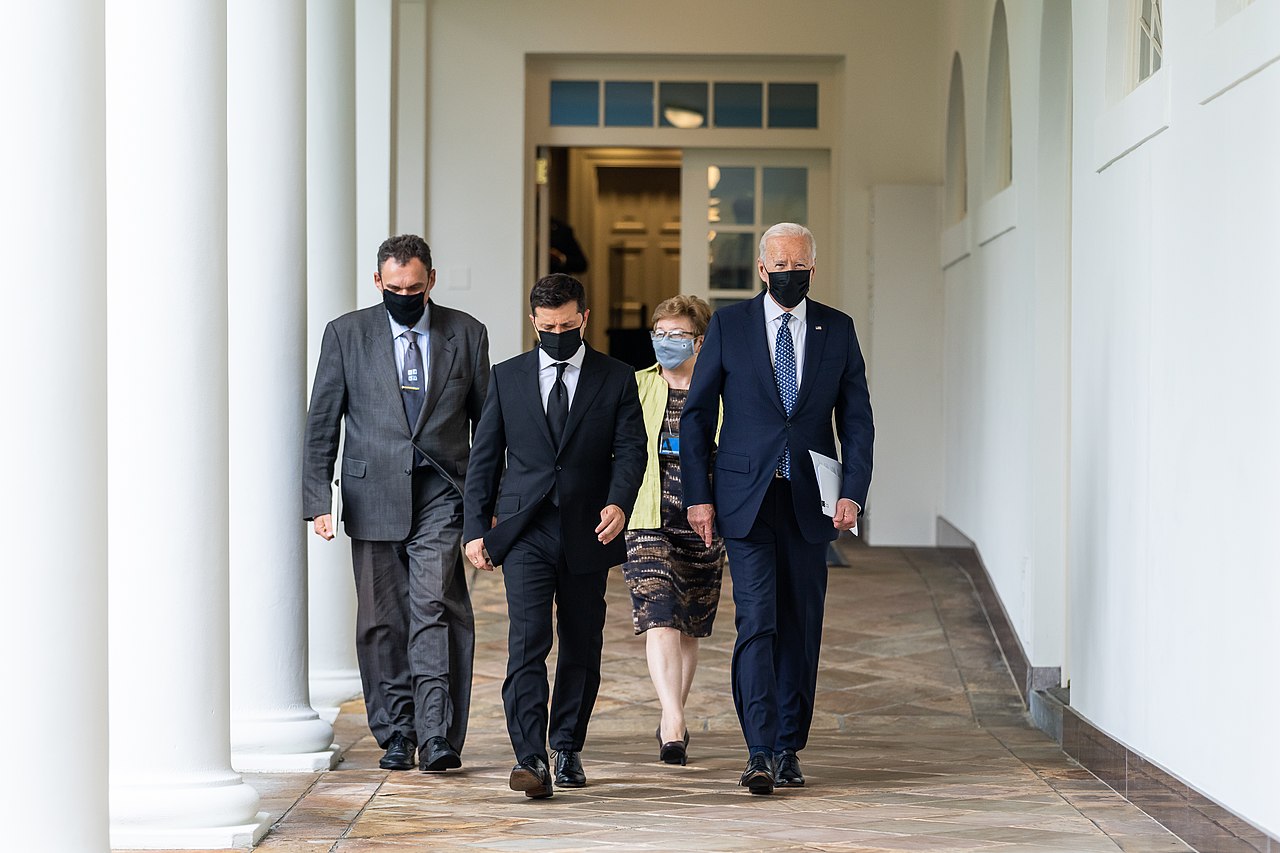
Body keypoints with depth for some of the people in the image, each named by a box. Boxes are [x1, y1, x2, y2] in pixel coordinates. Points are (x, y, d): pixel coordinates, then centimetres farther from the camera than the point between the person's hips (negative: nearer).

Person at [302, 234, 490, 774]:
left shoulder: (466, 334, 6)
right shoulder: (346, 334, 6)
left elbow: (487, 423, 10)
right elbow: (321, 425, 5)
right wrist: (319, 500, -3)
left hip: (441, 494, -1)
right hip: (373, 497, 1)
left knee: (435, 609, -14)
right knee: (381, 622, 5)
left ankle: (437, 737, -15)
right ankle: (395, 736, 16)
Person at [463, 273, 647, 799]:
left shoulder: (616, 379, 6)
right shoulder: (507, 377, 8)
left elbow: (630, 449, -2)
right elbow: (485, 457, 10)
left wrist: (619, 502, -21)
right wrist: (476, 527, 2)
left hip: (587, 533, 1)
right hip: (524, 532, -1)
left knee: (582, 647, 8)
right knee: (528, 643, -12)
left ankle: (568, 749, 23)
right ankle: (530, 759, -17)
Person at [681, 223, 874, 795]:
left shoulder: (837, 330, 7)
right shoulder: (729, 325, 3)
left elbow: (856, 419, 8)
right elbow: (697, 414, 4)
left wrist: (853, 491, -5)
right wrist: (697, 495, -3)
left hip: (809, 501, 2)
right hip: (746, 499, -2)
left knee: (801, 626, 6)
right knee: (757, 620, -11)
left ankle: (788, 747, 16)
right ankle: (760, 752, -14)